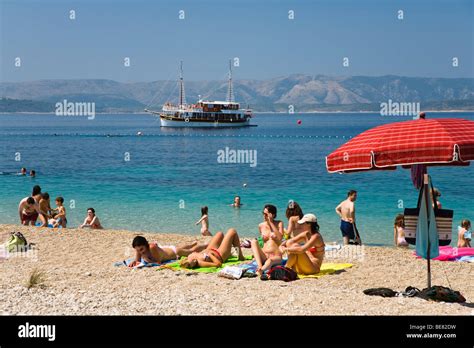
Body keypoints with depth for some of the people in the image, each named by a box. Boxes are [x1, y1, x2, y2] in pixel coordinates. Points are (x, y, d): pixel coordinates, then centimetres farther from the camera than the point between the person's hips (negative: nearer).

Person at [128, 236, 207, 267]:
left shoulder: (152, 247, -45)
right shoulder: (139, 248, -28)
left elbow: (158, 262, -40)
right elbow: (137, 260, -17)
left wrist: (147, 260, -47)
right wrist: (134, 262, -39)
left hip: (174, 251, -6)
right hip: (167, 248, 6)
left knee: (192, 250, 23)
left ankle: (208, 245, 49)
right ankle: (194, 243, 68)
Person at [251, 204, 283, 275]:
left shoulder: (279, 223, 1)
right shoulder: (261, 226, 10)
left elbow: (280, 237, -14)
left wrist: (271, 223, -12)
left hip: (276, 256, -4)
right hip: (264, 256, 4)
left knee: (270, 260, -40)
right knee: (254, 241, -24)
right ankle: (259, 266, -41)